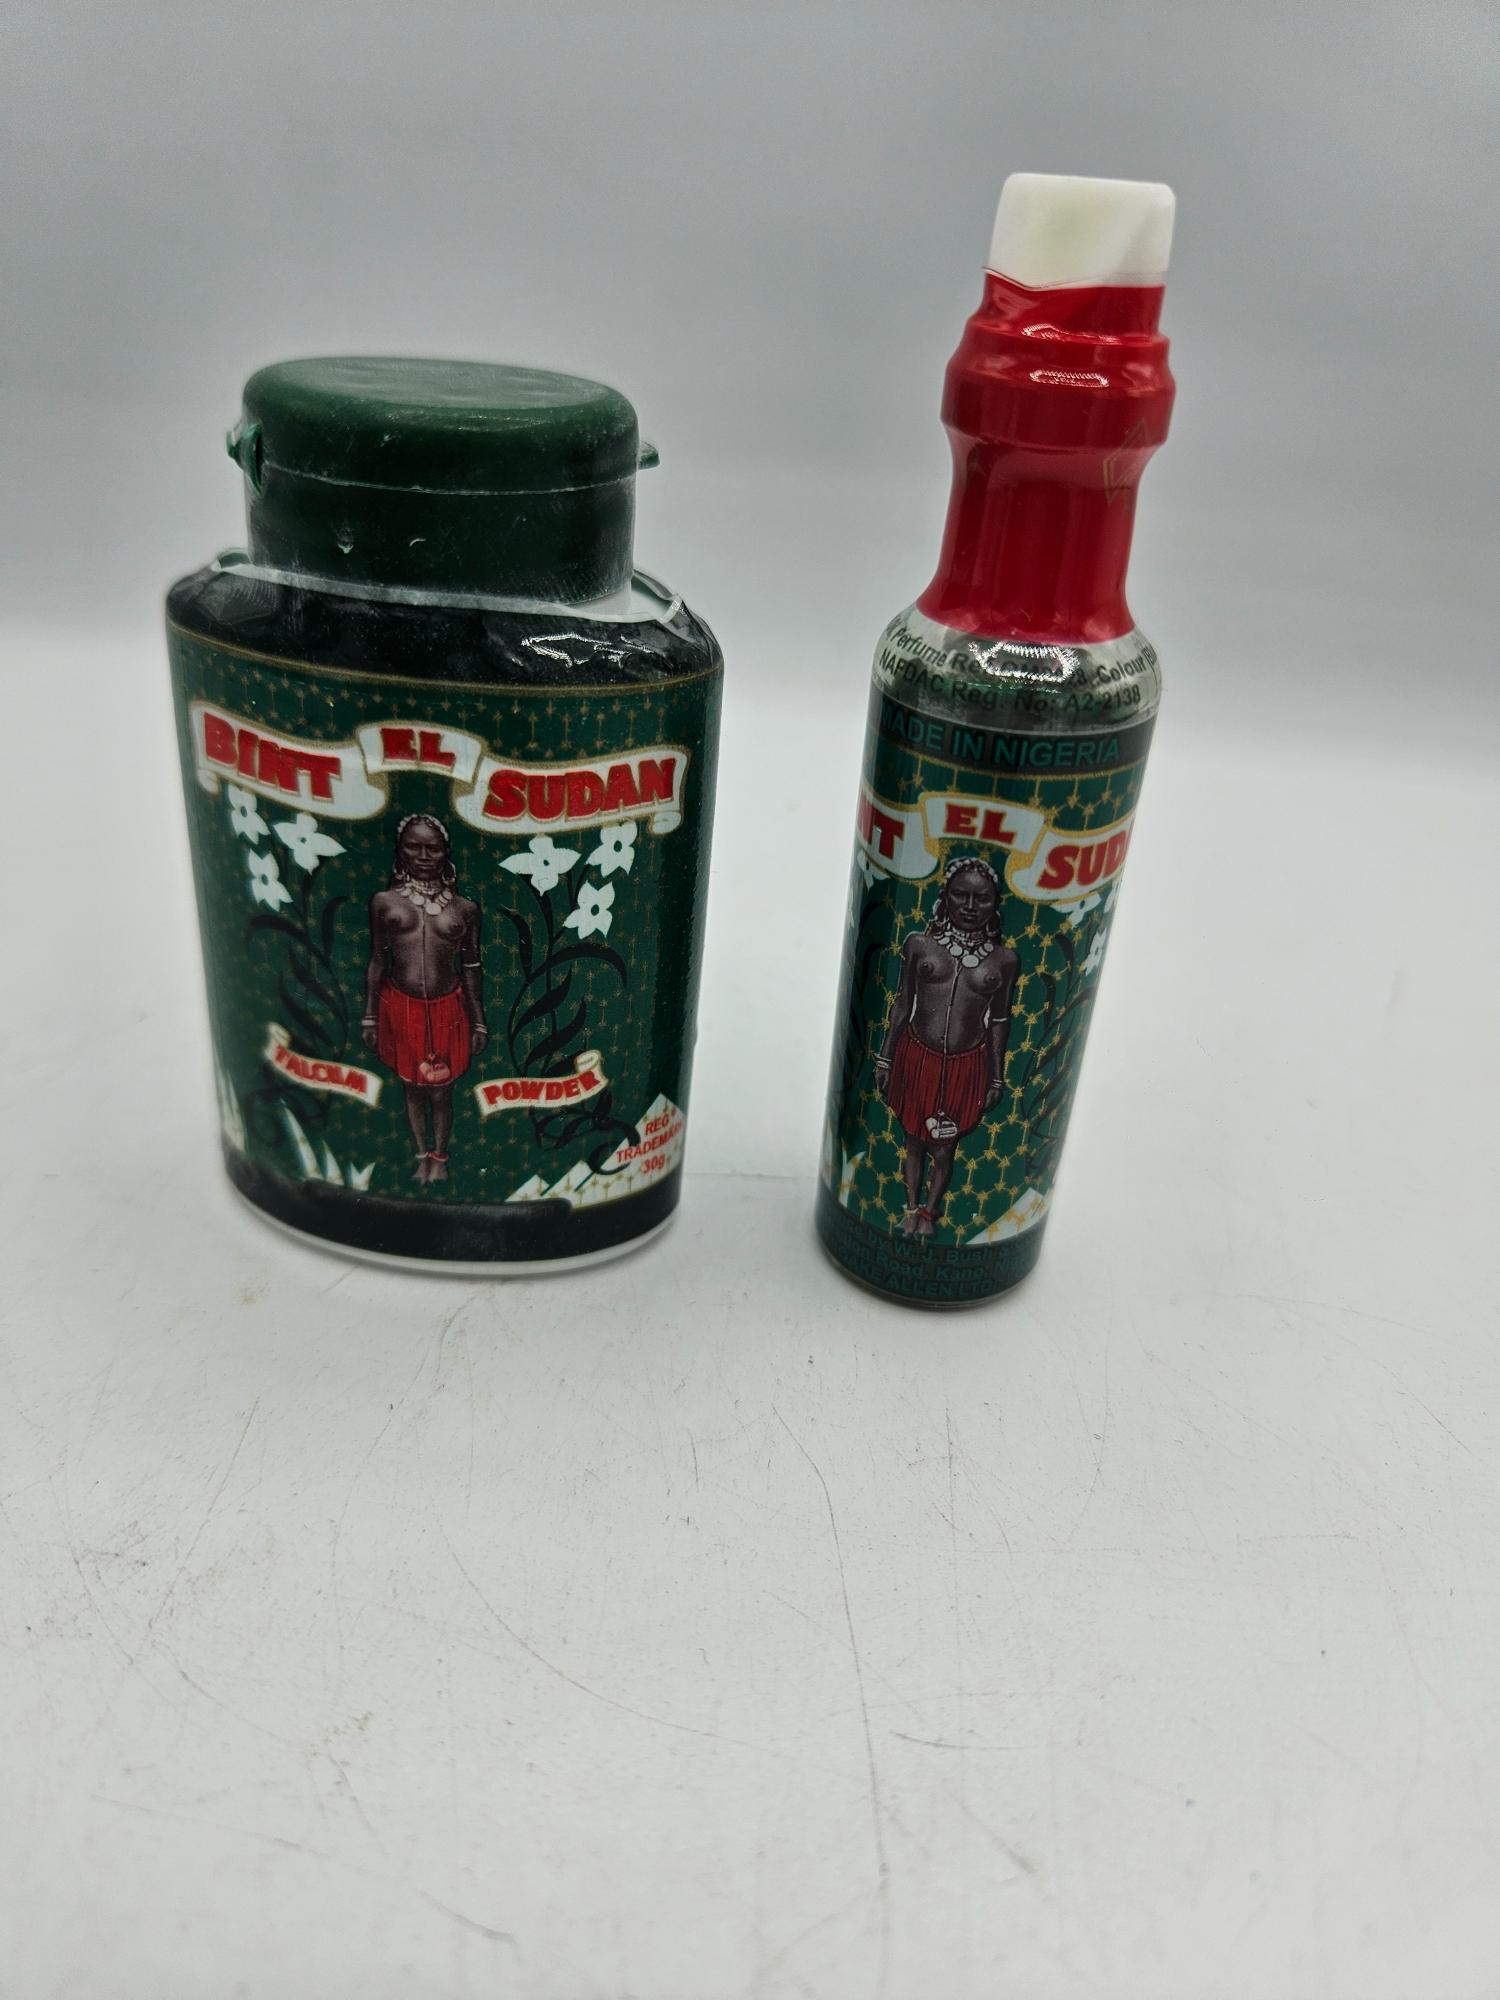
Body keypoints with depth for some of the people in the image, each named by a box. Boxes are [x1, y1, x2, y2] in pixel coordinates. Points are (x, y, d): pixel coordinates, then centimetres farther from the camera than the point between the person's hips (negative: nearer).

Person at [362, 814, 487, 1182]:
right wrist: (369, 1018, 5)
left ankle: (440, 1158, 30)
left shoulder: (464, 909, 0)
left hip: (447, 1009, 0)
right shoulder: (384, 902, -1)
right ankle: (423, 1157, 31)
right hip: (401, 1007, 0)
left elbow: (472, 968, 5)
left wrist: (479, 1023, 6)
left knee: (441, 1090, 9)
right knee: (413, 1086, 13)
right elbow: (377, 962, 4)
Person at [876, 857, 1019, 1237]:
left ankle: (929, 1210, 34)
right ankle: (912, 1207, 37)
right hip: (917, 1056, 1)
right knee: (914, 1139, 15)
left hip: (967, 1065, 0)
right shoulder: (919, 944, -4)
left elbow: (1000, 1020, 4)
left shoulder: (1004, 960, -4)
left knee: (944, 1149, 10)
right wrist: (885, 1058, 6)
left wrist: (997, 1077, 8)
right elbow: (903, 1003, 4)